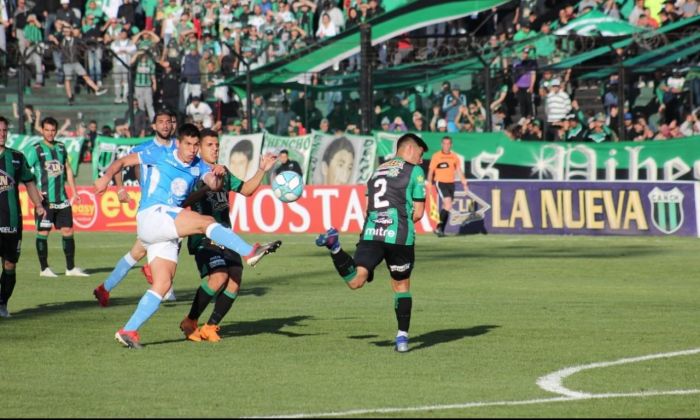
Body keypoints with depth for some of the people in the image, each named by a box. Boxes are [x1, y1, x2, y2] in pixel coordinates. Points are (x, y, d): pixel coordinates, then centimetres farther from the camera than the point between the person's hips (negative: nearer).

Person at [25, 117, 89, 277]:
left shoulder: (61, 148, 11)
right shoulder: (36, 150, -5)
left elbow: (68, 170, 19)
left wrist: (74, 192, 15)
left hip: (62, 199, 5)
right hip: (45, 199, -5)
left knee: (67, 230, 4)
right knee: (43, 232, -1)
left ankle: (71, 268, 11)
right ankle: (44, 268, 8)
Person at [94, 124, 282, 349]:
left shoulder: (199, 167, 12)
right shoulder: (161, 155, 1)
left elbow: (214, 185, -6)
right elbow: (123, 161, 4)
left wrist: (219, 175, -28)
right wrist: (107, 177, -13)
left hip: (167, 232, 7)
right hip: (151, 215, -7)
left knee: (163, 284, -1)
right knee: (206, 221, -23)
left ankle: (128, 331, -1)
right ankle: (250, 252, -32)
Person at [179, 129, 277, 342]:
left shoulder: (223, 172, 17)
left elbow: (245, 189, 27)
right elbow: (183, 202, -19)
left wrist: (262, 170, 14)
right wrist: (208, 185, -30)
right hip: (203, 236, -7)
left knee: (235, 280, -9)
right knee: (219, 276, -25)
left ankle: (210, 327, 5)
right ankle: (190, 322, -7)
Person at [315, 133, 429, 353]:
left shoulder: (378, 170, 24)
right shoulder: (415, 171, 6)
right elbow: (418, 213, 4)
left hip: (370, 233, 3)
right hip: (399, 236, -3)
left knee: (355, 281, -7)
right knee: (402, 286, 11)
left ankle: (334, 246, -25)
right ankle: (402, 338, 9)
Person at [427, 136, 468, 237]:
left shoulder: (454, 156, 8)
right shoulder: (436, 156, -4)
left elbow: (459, 171, 14)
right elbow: (431, 171, 0)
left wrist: (464, 183, 6)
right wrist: (429, 184, -5)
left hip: (451, 183, 5)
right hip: (440, 183, -5)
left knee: (446, 207, 9)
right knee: (448, 204, -20)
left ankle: (441, 230, 18)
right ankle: (439, 227, -13)